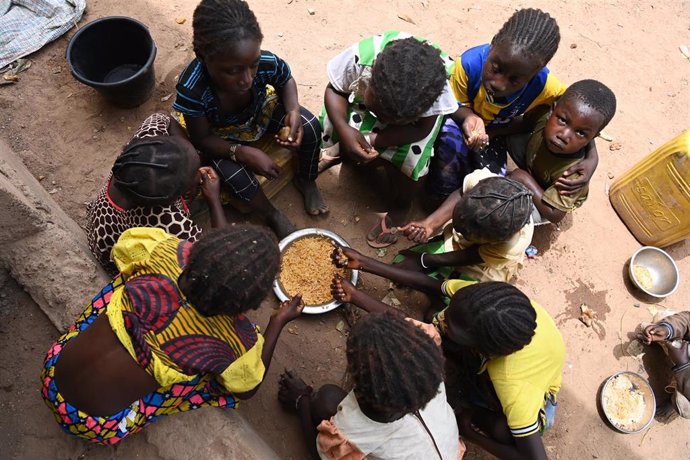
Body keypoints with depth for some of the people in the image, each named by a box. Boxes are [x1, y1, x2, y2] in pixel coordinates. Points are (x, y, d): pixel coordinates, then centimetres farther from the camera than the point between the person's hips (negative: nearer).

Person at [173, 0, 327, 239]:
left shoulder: (266, 62, -34)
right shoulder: (191, 89, -39)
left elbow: (286, 80, -8)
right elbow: (202, 139, -22)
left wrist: (293, 112, -27)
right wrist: (243, 153, -37)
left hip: (262, 111, 3)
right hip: (224, 136, -2)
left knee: (310, 127, -17)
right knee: (235, 176, -27)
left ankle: (306, 181, 12)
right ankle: (272, 215, 4)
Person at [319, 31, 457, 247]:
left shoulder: (442, 80, -40)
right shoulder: (362, 55, -39)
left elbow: (421, 129, -29)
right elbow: (334, 90, -20)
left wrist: (371, 140, -39)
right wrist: (344, 130, -39)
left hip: (421, 106, -2)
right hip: (364, 99, 2)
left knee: (409, 156, -26)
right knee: (330, 128, -19)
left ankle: (399, 207, 4)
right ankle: (340, 152, 17)